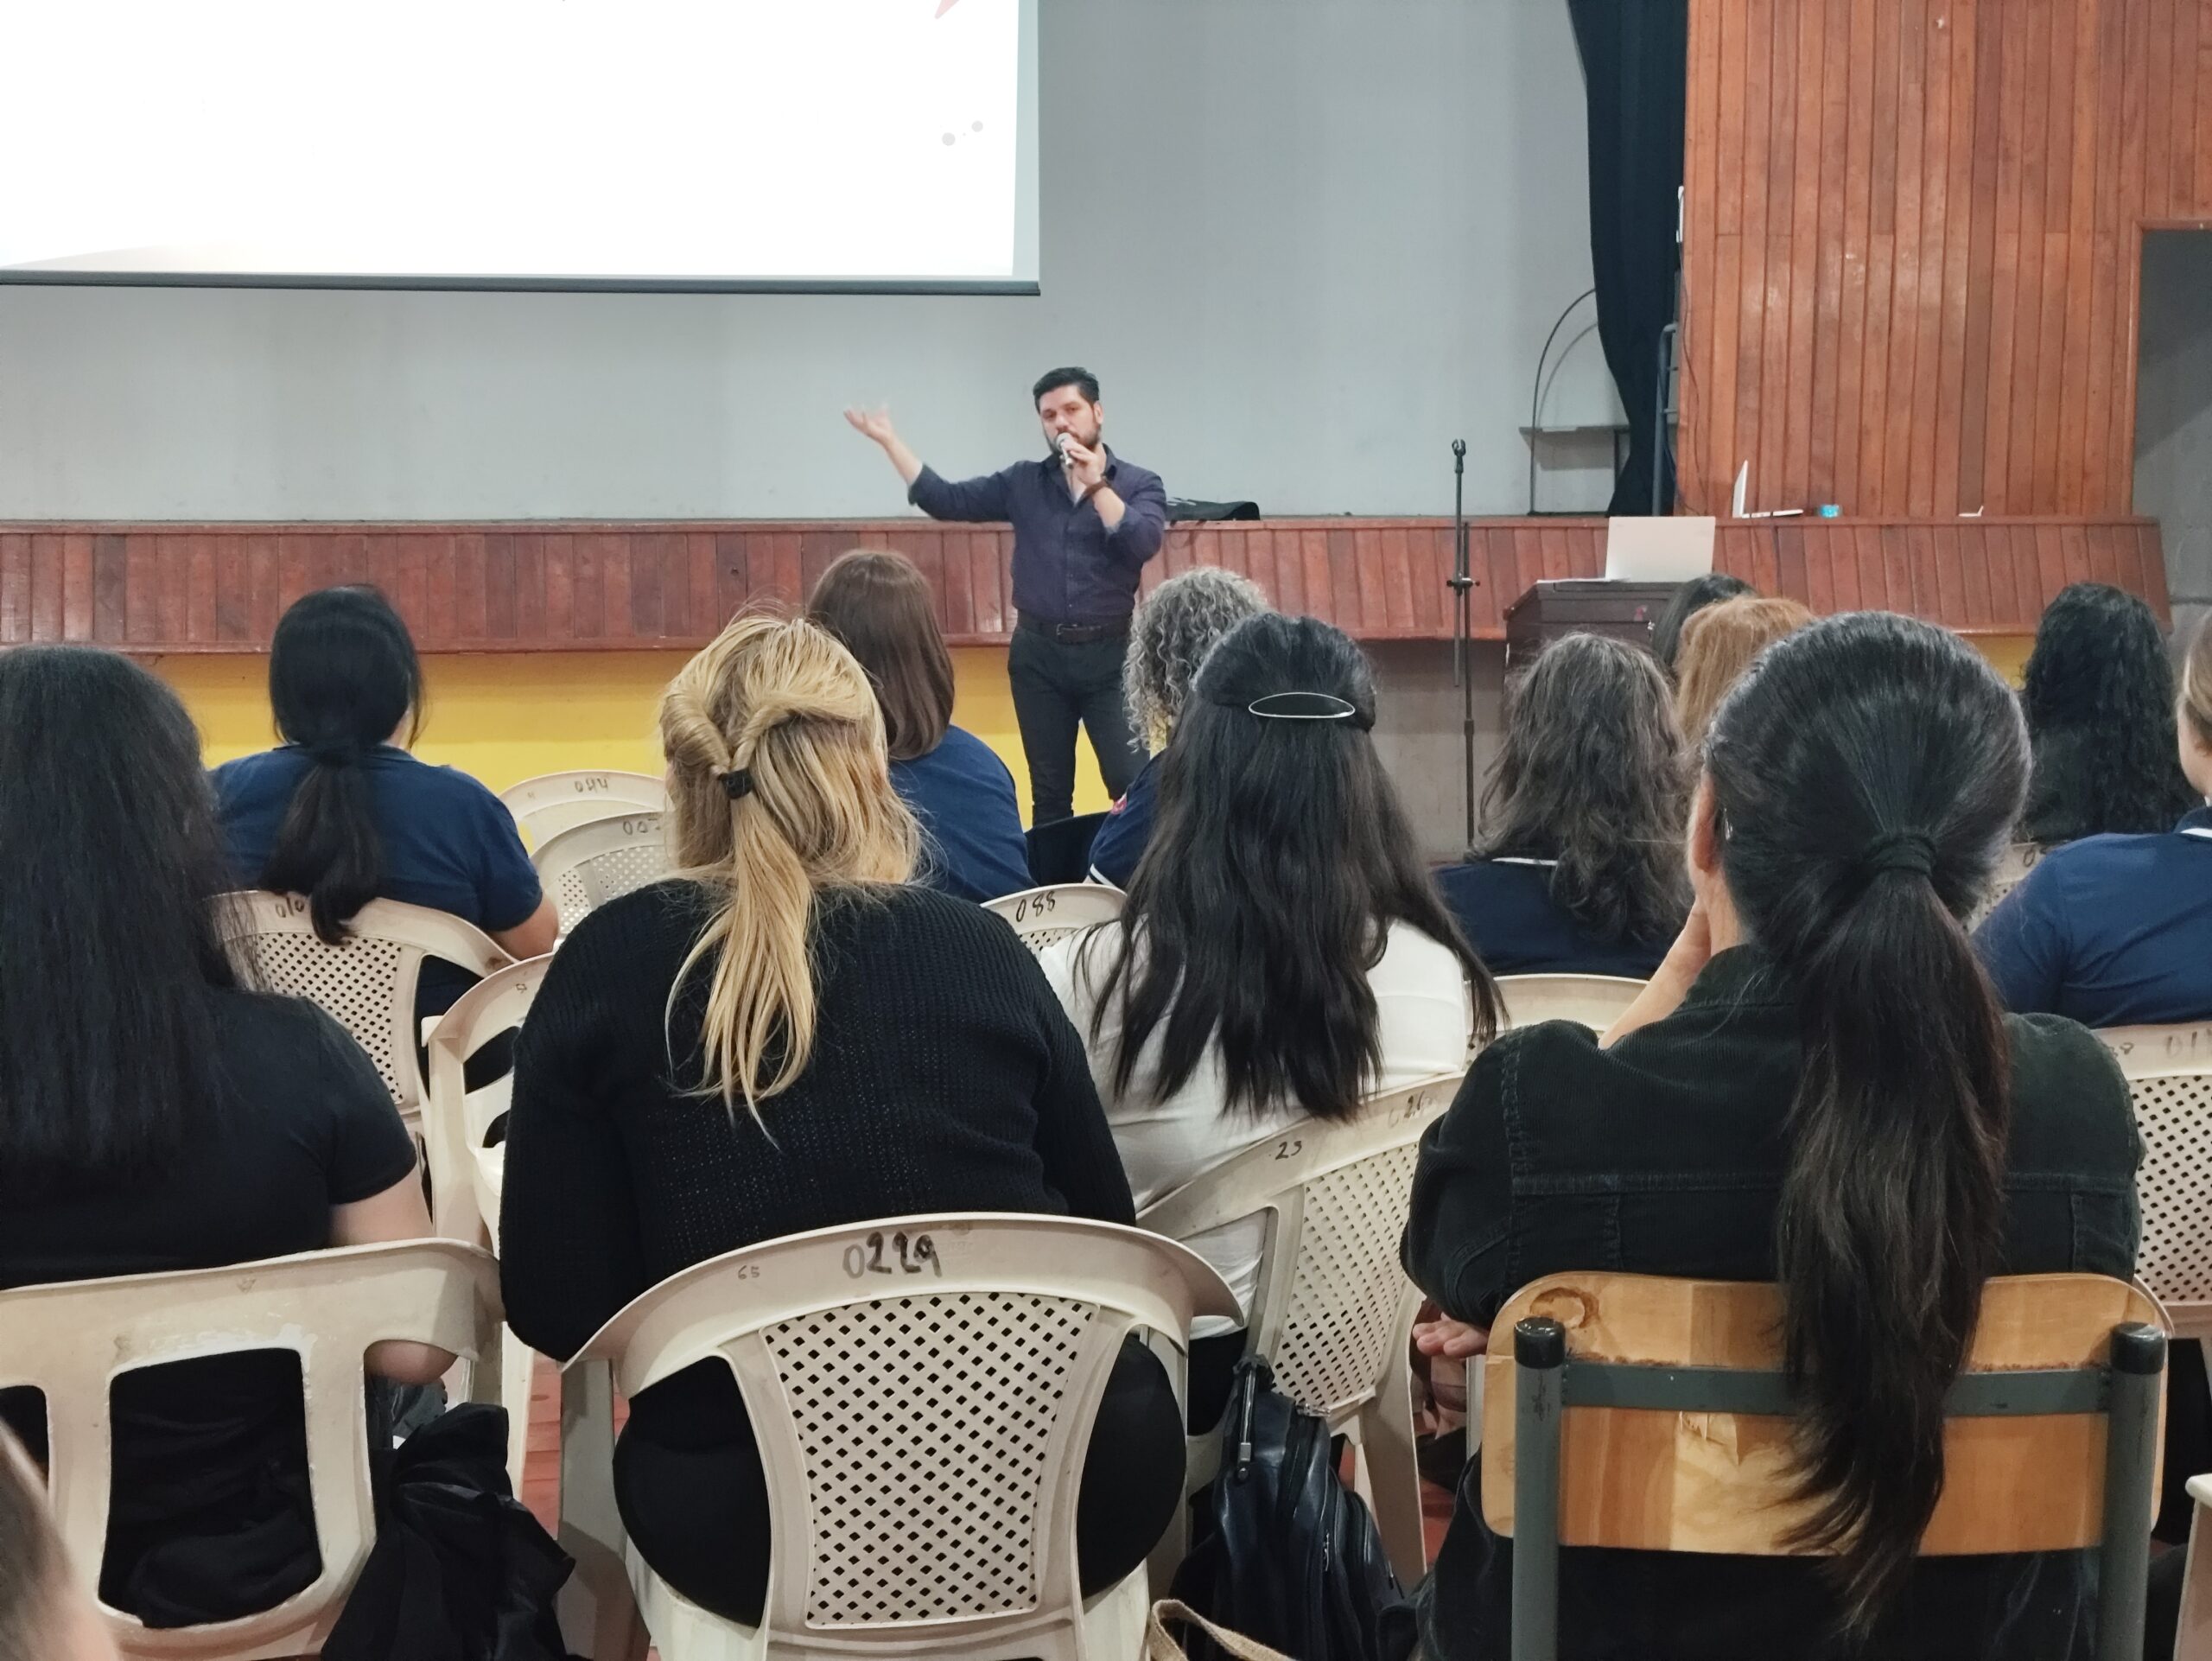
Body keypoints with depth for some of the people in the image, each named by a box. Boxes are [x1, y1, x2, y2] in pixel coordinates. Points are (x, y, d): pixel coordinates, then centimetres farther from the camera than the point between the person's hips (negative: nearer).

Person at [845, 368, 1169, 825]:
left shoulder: (1139, 484, -1)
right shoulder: (1023, 483, 7)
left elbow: (1143, 544, -18)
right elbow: (945, 500, 4)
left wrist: (1096, 484, -22)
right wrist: (890, 441, 1)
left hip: (1109, 654, -3)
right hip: (1038, 654, 3)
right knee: (1049, 794, 10)